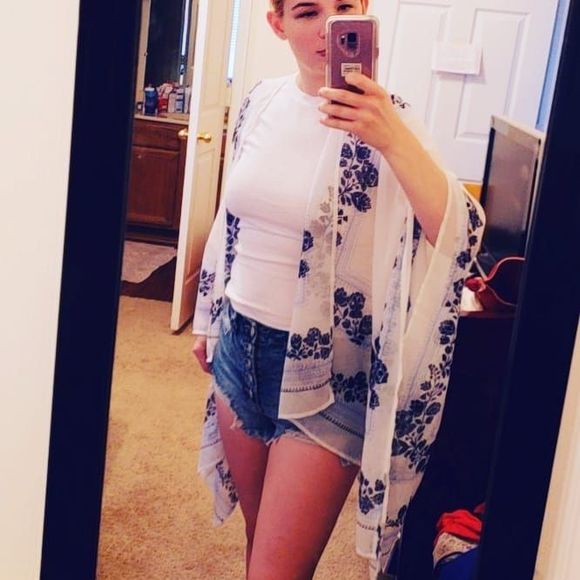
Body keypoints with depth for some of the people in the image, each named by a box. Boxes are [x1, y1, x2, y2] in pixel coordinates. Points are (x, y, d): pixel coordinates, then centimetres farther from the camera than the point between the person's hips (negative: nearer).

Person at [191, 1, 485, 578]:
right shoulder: (261, 101, 2)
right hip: (240, 344, 5)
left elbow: (459, 234, -30)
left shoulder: (381, 118, -15)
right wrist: (210, 319, 20)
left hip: (325, 367, -5)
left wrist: (391, 139, -43)